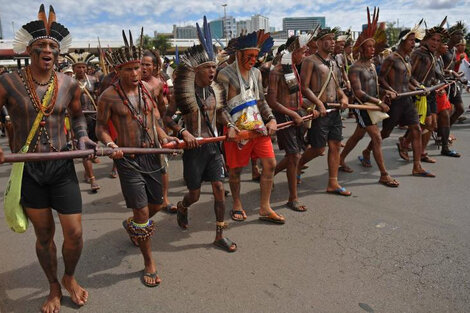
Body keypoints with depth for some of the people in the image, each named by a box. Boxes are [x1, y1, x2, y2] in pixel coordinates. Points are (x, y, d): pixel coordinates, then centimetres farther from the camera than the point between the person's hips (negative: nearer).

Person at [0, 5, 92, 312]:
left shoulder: (69, 84, 1)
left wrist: (82, 136, -1)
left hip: (62, 166, 1)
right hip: (27, 169, -1)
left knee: (74, 232, 0)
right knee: (44, 234, 11)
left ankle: (69, 278, 32)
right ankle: (54, 288, 35)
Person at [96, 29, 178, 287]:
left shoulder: (147, 89, 6)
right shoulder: (109, 96, -9)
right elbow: (101, 127, -2)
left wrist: (163, 137, -3)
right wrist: (110, 144, -21)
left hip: (152, 155, 5)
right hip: (128, 159, -5)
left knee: (157, 204, 15)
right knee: (141, 211, -4)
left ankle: (131, 225, 49)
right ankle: (149, 263, 15)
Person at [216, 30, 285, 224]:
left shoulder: (256, 73, 12)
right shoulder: (225, 75, -7)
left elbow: (261, 101, 16)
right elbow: (220, 106, -10)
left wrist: (271, 119, 2)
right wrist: (229, 126, -22)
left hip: (258, 125, 6)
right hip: (238, 129, -6)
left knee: (270, 164, 1)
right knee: (235, 169, 6)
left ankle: (265, 208, 14)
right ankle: (237, 206, 29)